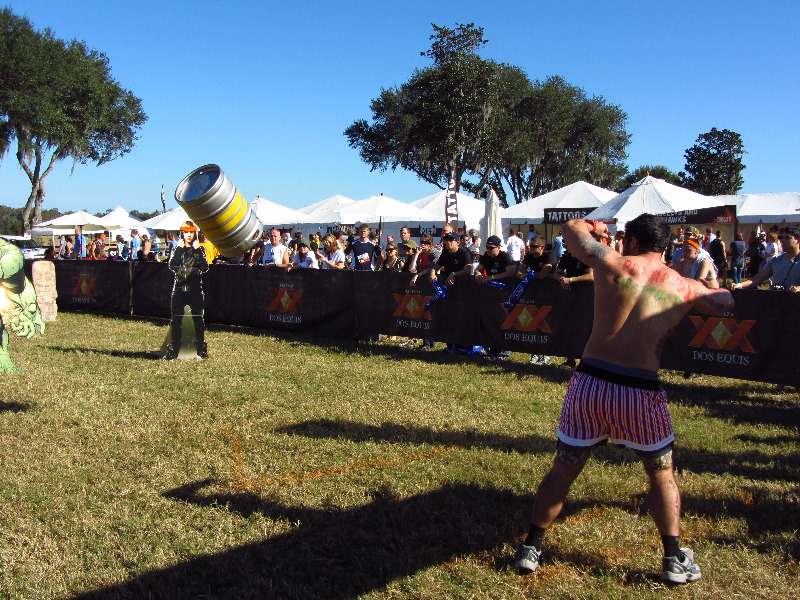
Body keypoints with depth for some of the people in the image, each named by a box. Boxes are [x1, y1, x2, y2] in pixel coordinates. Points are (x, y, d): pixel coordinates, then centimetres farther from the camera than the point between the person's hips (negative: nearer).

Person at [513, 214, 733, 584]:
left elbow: (572, 229, 16)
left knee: (564, 469, 13)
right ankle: (674, 560, 25)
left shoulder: (613, 264, 1)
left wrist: (596, 227, 36)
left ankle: (530, 549, 21)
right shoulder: (684, 288, 6)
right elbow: (725, 302, 26)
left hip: (590, 382, 0)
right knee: (661, 473, 22)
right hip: (641, 392, 0)